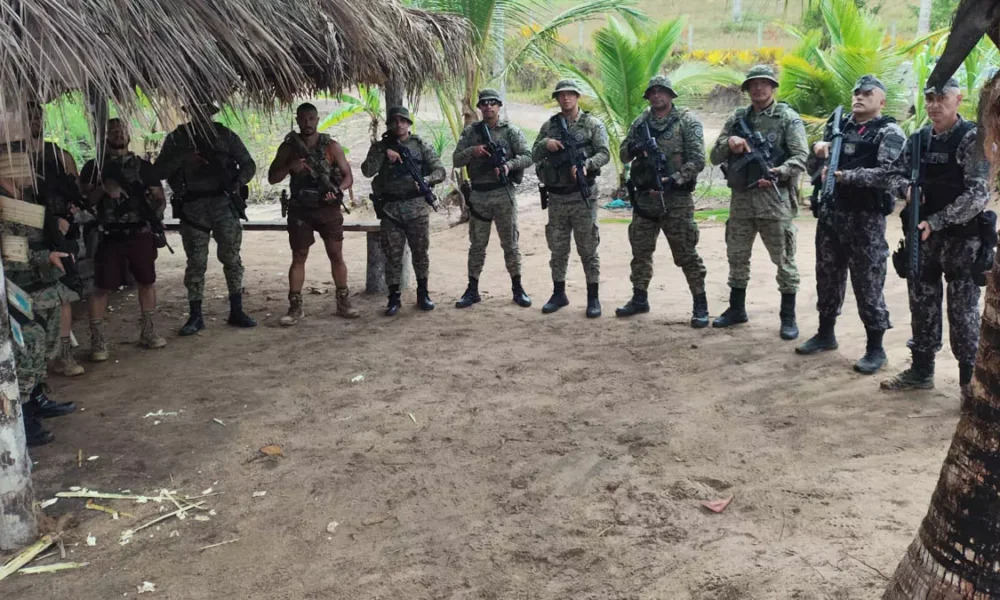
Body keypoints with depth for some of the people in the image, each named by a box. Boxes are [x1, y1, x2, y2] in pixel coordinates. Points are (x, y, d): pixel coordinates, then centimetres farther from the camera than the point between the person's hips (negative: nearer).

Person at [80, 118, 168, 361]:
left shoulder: (143, 166, 12)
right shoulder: (93, 166, 8)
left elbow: (159, 196, 9)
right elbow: (83, 200, 2)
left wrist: (157, 209, -13)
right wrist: (103, 189, -15)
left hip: (141, 232, 2)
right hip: (109, 234, -2)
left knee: (147, 281, 7)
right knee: (102, 287, -4)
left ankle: (147, 331, 22)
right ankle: (97, 340, 2)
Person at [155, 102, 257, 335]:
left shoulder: (225, 135, 7)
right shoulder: (177, 138, 6)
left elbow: (248, 164, 8)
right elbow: (159, 172, -2)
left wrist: (238, 181, -12)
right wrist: (182, 157, -17)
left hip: (223, 202, 0)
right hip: (193, 206, 0)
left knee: (231, 257, 0)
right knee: (196, 262, 2)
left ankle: (236, 311, 10)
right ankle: (195, 316, 9)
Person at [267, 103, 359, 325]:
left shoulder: (331, 146, 0)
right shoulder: (288, 146, 3)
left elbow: (348, 176, 0)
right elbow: (272, 178, 3)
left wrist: (337, 190, -20)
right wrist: (290, 167, -17)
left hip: (328, 207, 0)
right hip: (300, 209, 1)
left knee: (336, 256, 1)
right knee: (298, 258, 2)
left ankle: (343, 302, 11)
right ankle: (295, 307, 6)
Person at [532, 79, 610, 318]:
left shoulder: (592, 124, 0)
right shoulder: (549, 126, 11)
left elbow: (604, 153, -8)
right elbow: (534, 155, 11)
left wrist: (586, 165, -26)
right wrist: (545, 144, -10)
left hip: (583, 196, -4)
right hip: (556, 197, 4)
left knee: (588, 249, 0)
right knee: (557, 249, 11)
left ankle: (593, 298, 8)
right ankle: (558, 294, 22)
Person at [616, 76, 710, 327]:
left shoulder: (687, 121, -4)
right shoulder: (640, 122, 11)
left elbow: (698, 160, -10)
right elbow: (623, 156, 13)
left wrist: (673, 180, -22)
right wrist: (632, 148, -11)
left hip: (676, 198, -5)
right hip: (644, 197, 5)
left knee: (686, 254, -3)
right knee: (640, 250, 11)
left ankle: (701, 306, 5)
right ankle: (639, 299, 25)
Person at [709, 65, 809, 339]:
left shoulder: (787, 117, -1)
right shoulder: (737, 119, 13)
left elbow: (801, 157, -8)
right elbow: (715, 157, 11)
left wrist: (778, 172, -26)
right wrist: (728, 142, -9)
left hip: (774, 197, -5)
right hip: (741, 197, 5)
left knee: (784, 259, -1)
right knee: (737, 256, 12)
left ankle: (788, 317, 7)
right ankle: (736, 309, 26)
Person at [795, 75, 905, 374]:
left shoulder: (890, 132, -6)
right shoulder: (839, 124, 12)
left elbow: (889, 174, -18)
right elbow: (822, 159, 20)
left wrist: (845, 176, -25)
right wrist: (821, 147, -3)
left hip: (865, 218, -6)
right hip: (830, 212, 6)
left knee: (868, 283, -2)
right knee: (827, 276, 14)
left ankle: (876, 347, 8)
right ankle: (825, 333, 29)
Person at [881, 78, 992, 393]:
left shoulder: (972, 139, -10)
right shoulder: (918, 139, 7)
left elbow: (977, 195, -18)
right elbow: (896, 175, 13)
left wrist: (936, 222, -23)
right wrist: (907, 189, -10)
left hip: (961, 238, -5)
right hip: (922, 236, 5)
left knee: (963, 310, 1)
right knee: (922, 306, 13)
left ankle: (971, 381, 11)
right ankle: (921, 370, 26)